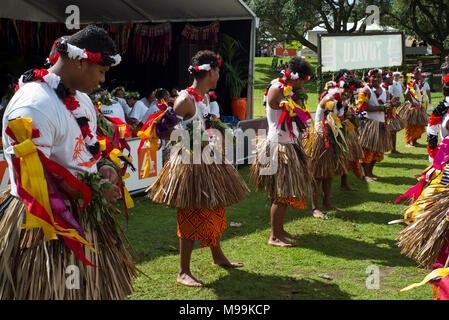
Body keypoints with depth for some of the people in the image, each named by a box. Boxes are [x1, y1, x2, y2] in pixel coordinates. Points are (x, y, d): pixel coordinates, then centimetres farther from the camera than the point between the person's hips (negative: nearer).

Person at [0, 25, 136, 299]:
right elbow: (33, 177, -25)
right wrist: (93, 192, -17)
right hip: (50, 224, -9)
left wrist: (102, 166, 2)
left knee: (95, 288, 16)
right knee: (60, 291, 1)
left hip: (86, 215, 9)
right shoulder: (33, 105, -23)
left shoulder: (81, 98, 9)